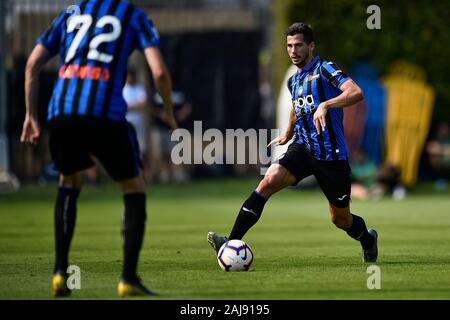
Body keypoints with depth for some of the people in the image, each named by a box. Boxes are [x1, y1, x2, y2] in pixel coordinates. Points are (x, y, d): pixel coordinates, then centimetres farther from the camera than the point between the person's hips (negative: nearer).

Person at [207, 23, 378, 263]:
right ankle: (232, 243, -29)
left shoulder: (324, 70, -8)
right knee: (269, 180, -22)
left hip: (331, 154, -5)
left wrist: (325, 105, -35)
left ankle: (368, 240, 43)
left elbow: (356, 93, -24)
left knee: (340, 219, 7)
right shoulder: (293, 81, 14)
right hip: (302, 148, 5)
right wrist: (287, 134, 46)